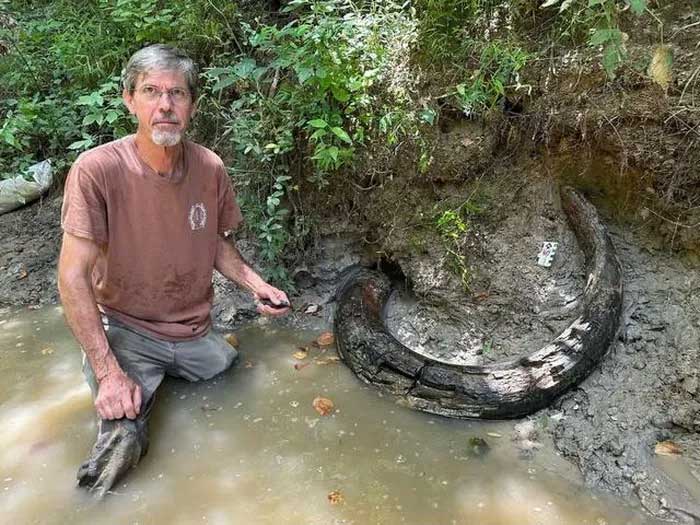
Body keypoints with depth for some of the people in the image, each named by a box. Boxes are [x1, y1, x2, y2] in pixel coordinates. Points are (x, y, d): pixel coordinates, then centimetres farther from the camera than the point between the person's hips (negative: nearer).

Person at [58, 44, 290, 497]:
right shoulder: (97, 170, -20)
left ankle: (168, 378, 31)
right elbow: (73, 276, -19)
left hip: (195, 333, 5)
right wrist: (108, 371, -22)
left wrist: (254, 283, -7)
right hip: (124, 330, -4)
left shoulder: (210, 168, -7)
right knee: (124, 438, -24)